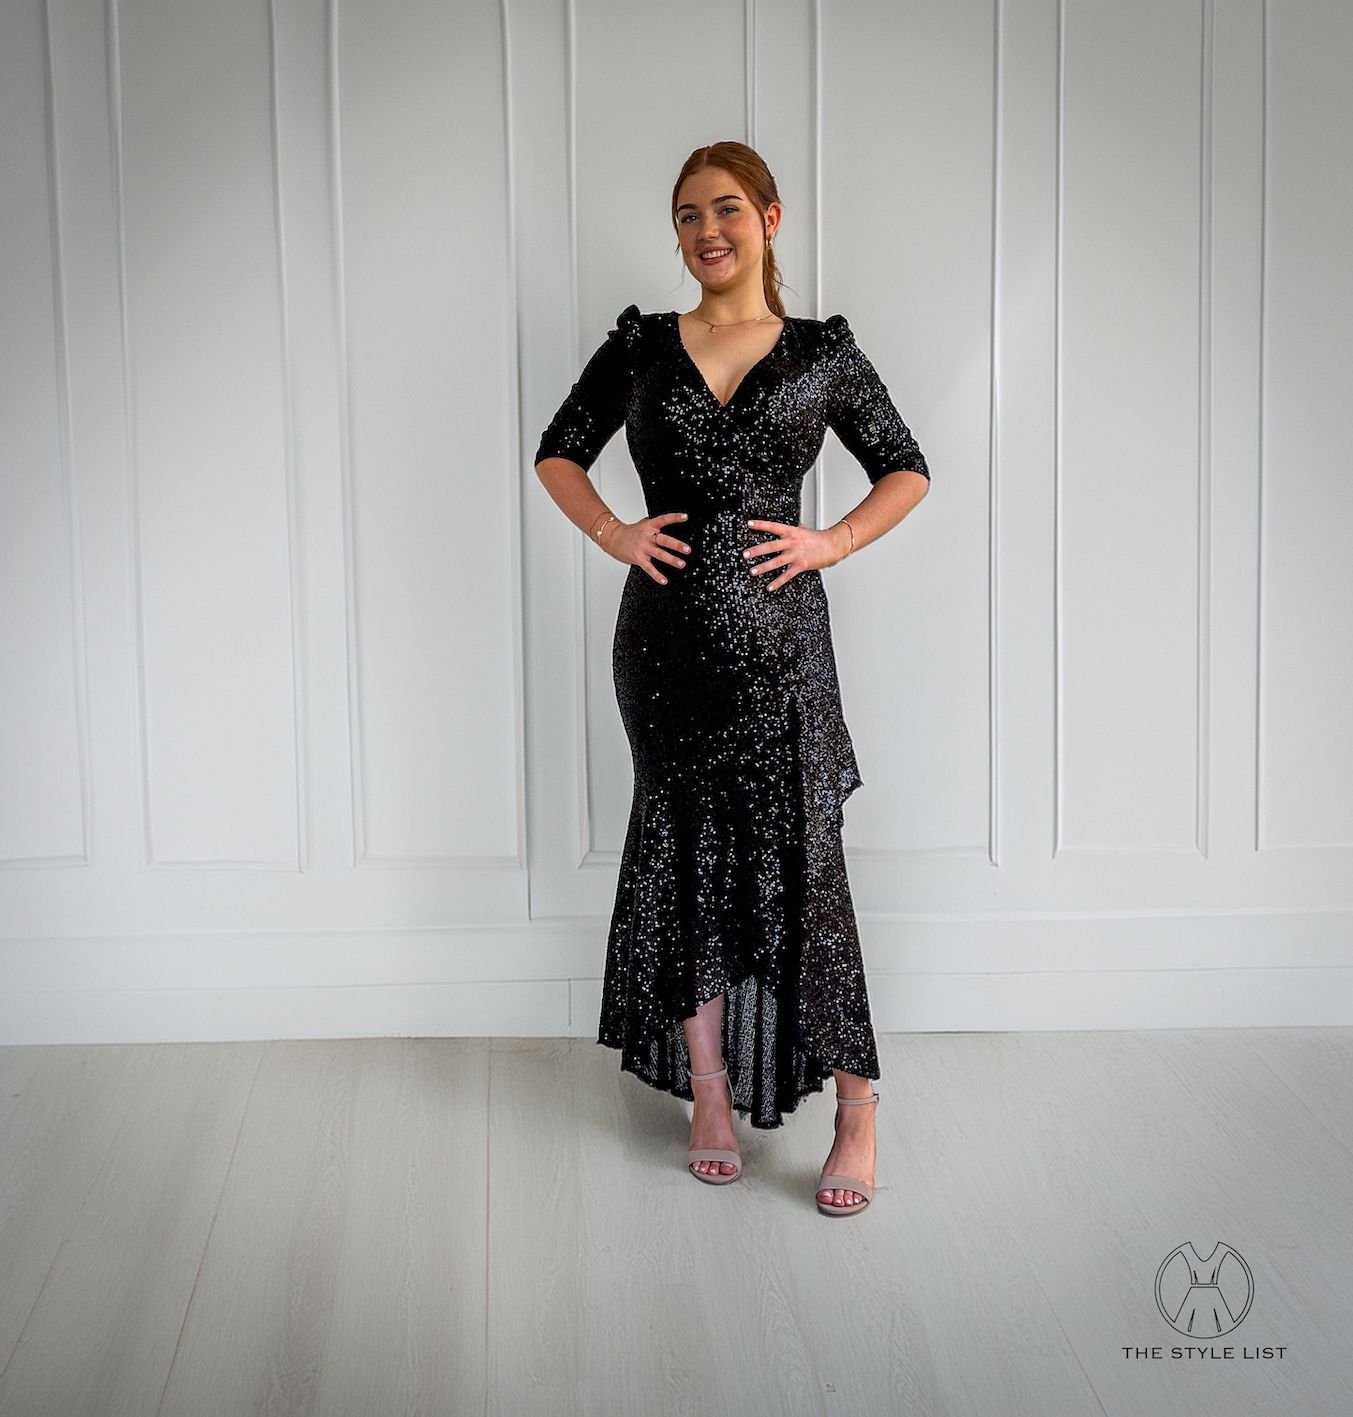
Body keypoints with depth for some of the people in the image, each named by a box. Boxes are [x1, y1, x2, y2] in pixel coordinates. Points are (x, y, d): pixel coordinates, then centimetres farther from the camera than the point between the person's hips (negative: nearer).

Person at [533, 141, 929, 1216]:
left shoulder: (822, 352, 5)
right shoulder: (641, 346, 8)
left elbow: (906, 469, 13)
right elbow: (559, 451, 17)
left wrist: (832, 542, -2)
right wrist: (612, 532, 0)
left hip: (777, 629, -2)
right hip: (667, 632, 2)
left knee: (799, 860, -4)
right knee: (683, 852, 6)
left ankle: (856, 1109, 5)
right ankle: (709, 1094, 18)